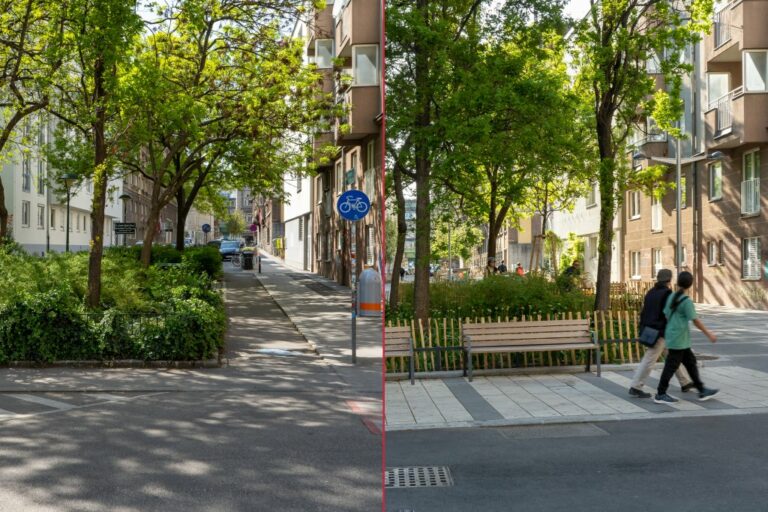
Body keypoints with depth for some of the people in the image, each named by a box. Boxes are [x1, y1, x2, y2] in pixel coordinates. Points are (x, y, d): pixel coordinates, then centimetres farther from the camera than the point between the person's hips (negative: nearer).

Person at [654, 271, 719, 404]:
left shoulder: (671, 297, 6)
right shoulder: (686, 301, -17)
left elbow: (666, 315, 12)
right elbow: (695, 321, -16)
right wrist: (709, 334, -8)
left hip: (672, 336, 8)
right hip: (678, 339, -8)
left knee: (691, 362, 14)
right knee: (671, 366, -2)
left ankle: (702, 391, 19)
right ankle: (660, 394, 4)